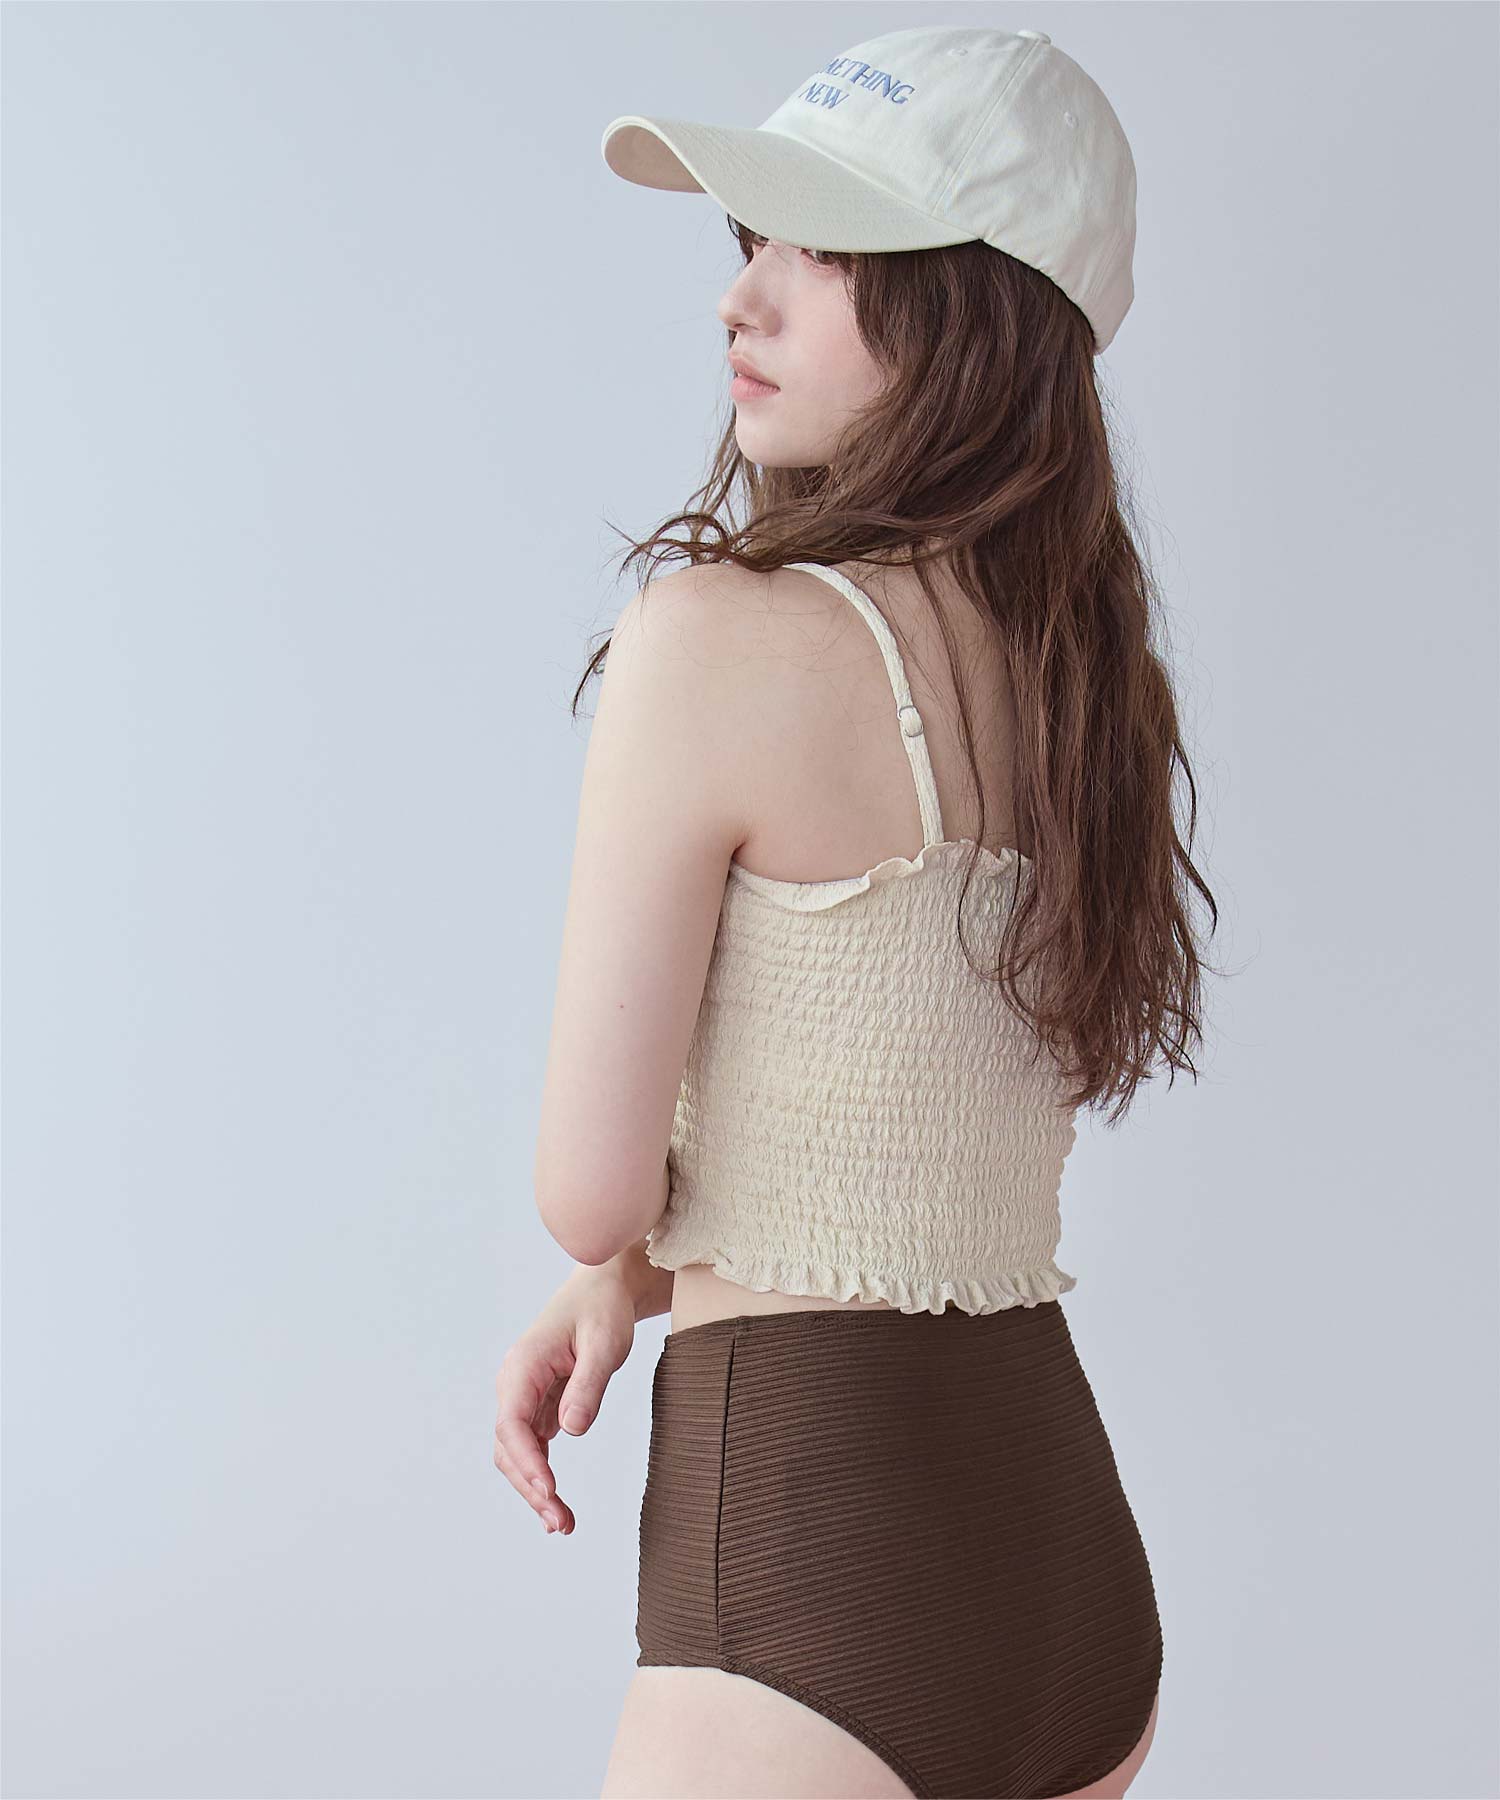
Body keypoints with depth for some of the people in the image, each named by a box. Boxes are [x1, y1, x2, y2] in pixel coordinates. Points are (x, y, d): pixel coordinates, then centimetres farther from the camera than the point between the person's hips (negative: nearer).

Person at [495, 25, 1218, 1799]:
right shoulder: (1092, 664, 6)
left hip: (815, 1555, -8)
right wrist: (616, 1290, 6)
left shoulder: (718, 634, -16)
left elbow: (592, 1184, -13)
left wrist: (627, 1259, 10)